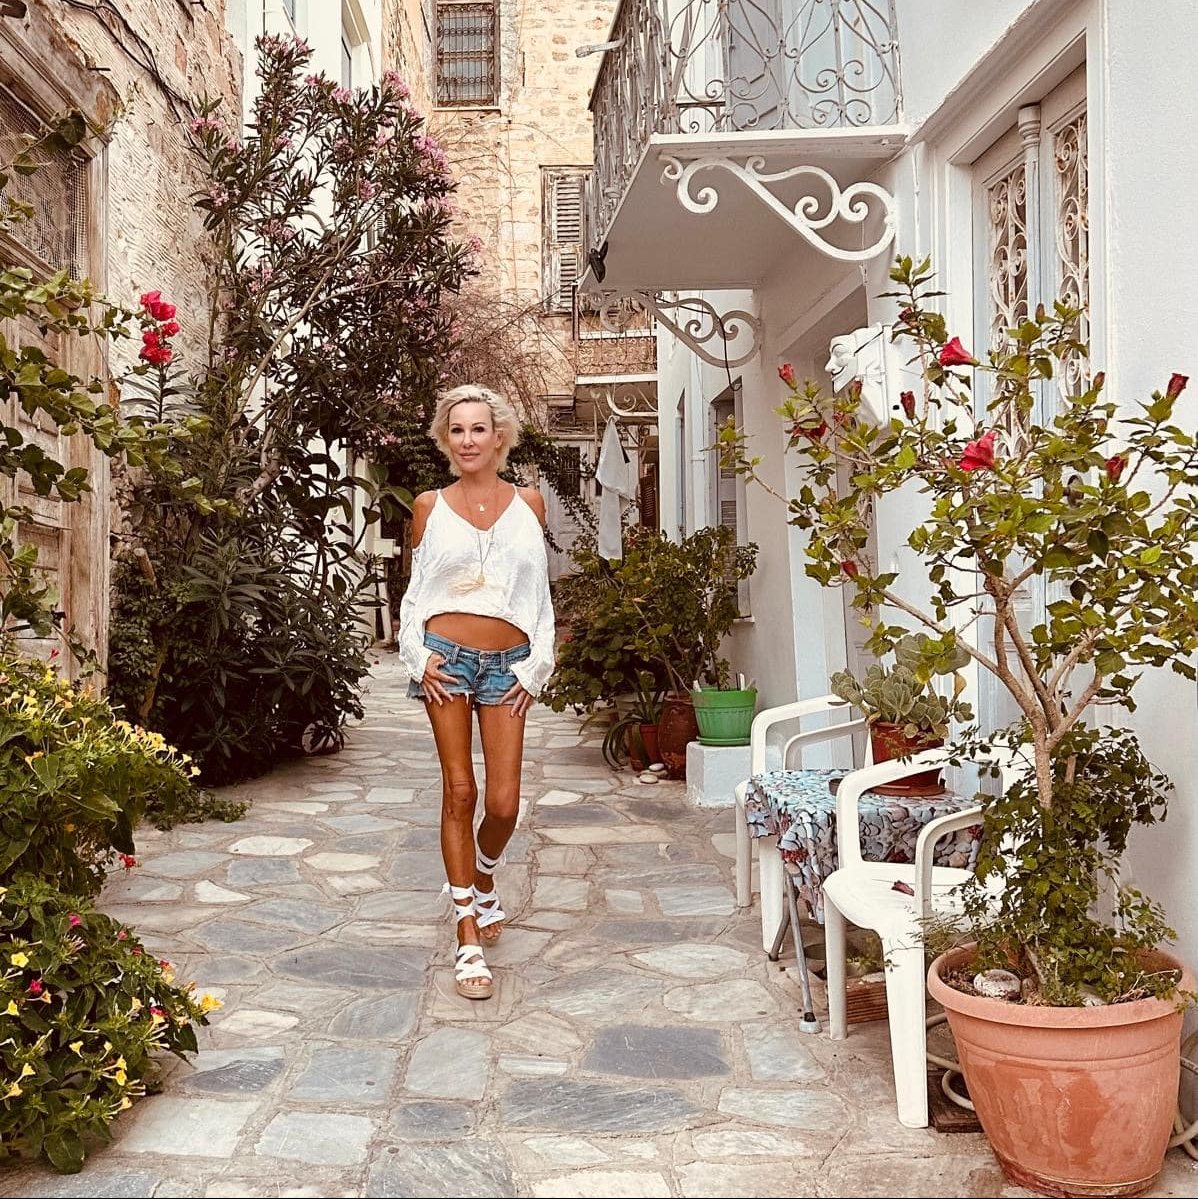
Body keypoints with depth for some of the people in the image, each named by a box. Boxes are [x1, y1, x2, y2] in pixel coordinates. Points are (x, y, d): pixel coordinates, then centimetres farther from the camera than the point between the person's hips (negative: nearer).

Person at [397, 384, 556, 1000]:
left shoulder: (527, 503, 7)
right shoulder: (429, 506, 6)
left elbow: (539, 594, 9)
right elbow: (414, 590, 11)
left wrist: (535, 667, 2)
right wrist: (417, 655, -2)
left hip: (506, 663, 1)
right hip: (446, 657, -1)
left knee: (504, 802, -4)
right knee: (459, 792, -3)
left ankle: (482, 879, 30)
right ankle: (469, 935, 5)